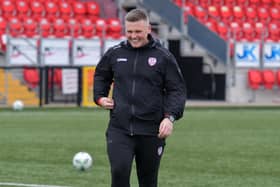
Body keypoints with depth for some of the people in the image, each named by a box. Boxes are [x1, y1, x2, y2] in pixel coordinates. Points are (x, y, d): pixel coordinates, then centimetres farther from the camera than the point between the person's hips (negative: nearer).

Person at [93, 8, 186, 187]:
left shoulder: (163, 57, 0)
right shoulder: (114, 53, 6)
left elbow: (177, 90, 0)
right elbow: (101, 76, 26)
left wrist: (170, 117, -14)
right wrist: (100, 97, 8)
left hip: (151, 132, -1)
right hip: (119, 129, 1)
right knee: (119, 171, -19)